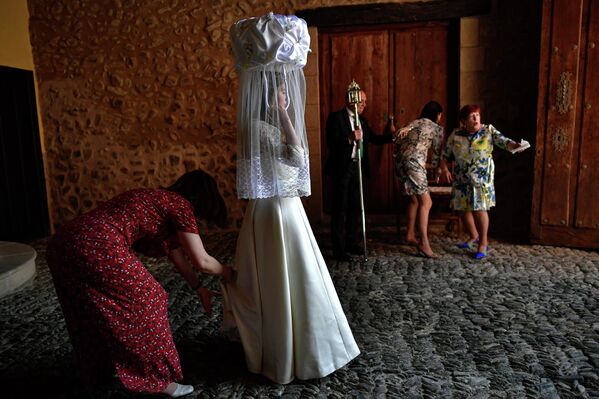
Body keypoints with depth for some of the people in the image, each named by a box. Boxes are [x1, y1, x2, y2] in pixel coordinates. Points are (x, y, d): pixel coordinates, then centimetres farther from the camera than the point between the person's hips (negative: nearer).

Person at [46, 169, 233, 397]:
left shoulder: (161, 199, 25)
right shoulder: (180, 204, -3)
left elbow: (176, 253, 33)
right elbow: (201, 261, -4)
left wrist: (198, 288, 38)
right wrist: (228, 273, 16)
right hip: (96, 248, -10)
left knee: (94, 313, 27)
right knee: (145, 301, 4)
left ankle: (100, 369, 48)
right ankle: (157, 379, 17)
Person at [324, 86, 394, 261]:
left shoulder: (362, 120, 12)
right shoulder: (336, 117, -10)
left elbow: (373, 138, 16)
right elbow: (331, 144, -18)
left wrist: (392, 136, 3)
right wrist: (350, 138, -32)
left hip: (358, 168, 7)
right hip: (341, 169, -7)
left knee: (355, 207, 14)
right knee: (340, 209, -1)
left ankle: (352, 243, 27)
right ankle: (338, 248, 7)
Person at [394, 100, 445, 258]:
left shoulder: (415, 123, 24)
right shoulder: (437, 128, 9)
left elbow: (398, 138, 12)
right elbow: (436, 153, 16)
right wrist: (436, 168, 32)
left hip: (400, 161, 7)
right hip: (414, 163, -7)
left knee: (414, 199, 19)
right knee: (425, 202, -8)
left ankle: (410, 235, 24)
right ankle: (424, 243, -16)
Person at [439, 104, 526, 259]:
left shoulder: (488, 130, -5)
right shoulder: (456, 134, -1)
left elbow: (503, 141, -16)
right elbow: (445, 154, 6)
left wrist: (515, 145, -36)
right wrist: (444, 169, -7)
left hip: (481, 179, -3)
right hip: (461, 179, 3)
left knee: (479, 209, -7)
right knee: (462, 209, 8)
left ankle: (483, 242, 10)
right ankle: (474, 237, 32)